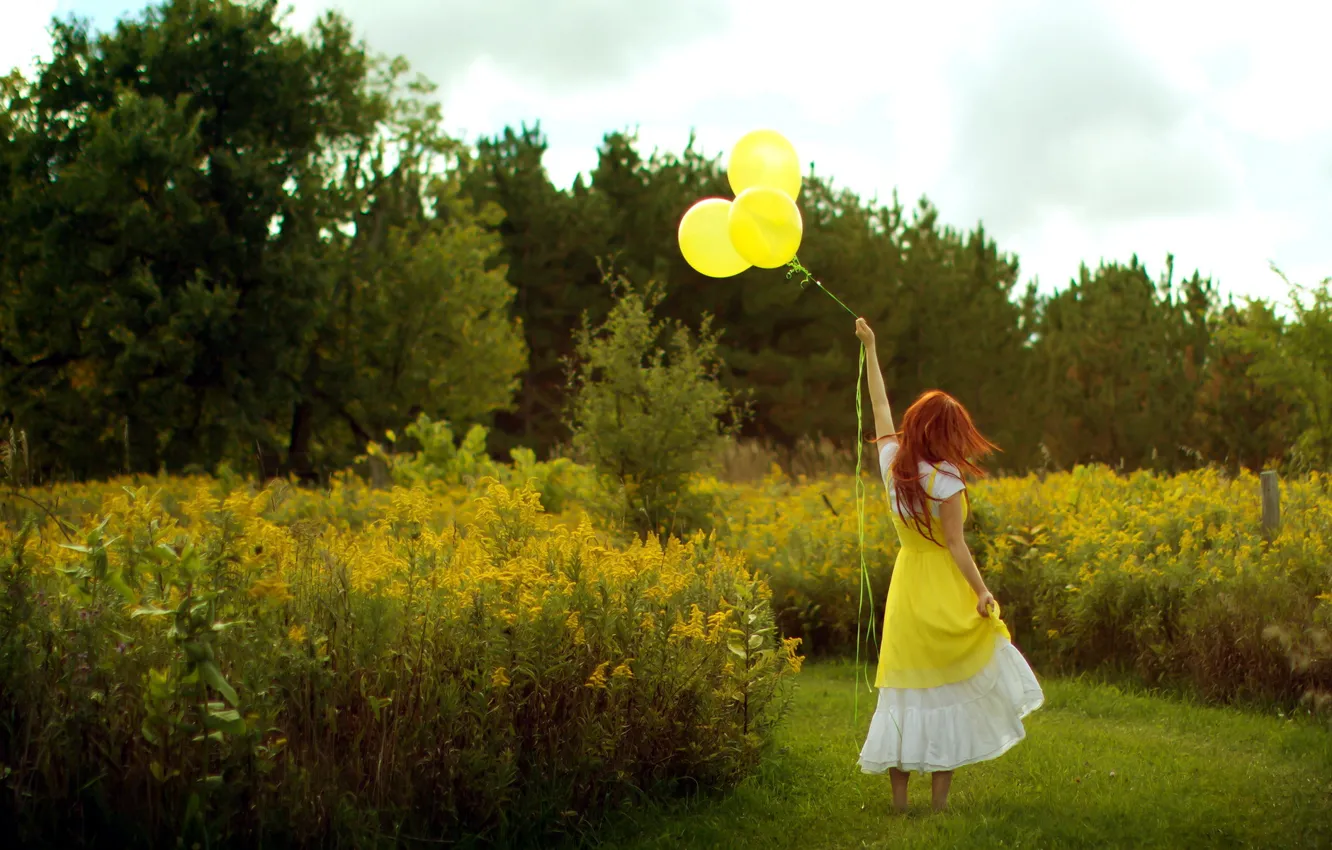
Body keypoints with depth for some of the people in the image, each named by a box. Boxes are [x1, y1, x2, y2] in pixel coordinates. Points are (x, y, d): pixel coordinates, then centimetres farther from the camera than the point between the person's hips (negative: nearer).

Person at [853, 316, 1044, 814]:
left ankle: (899, 797, 10)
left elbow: (880, 406, 13)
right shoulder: (945, 481, -15)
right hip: (945, 592, -6)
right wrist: (982, 591, -13)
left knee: (906, 689, 8)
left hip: (906, 586, 6)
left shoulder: (892, 461, 0)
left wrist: (870, 348, 21)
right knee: (948, 691, 2)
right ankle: (940, 800, 5)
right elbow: (955, 544, -16)